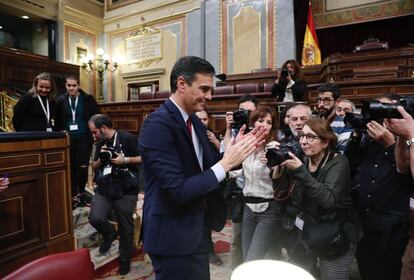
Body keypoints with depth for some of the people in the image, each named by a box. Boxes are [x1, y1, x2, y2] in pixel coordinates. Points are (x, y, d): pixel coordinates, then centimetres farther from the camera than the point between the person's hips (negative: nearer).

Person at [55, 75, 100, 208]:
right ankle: (74, 196, 19)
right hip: (68, 139, 2)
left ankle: (81, 192, 21)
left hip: (84, 138, -2)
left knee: (83, 167, -4)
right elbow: (58, 122, 9)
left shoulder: (88, 99, -3)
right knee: (72, 168, 6)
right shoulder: (61, 101, 5)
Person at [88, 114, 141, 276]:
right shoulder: (100, 143, 12)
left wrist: (125, 160, -18)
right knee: (95, 218, -11)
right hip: (103, 189, 5)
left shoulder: (127, 138, -10)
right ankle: (110, 234, 24)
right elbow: (94, 166, 17)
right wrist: (101, 159, -3)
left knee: (125, 227, 7)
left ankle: (125, 259, 31)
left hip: (125, 191, -5)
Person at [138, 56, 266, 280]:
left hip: (196, 228, 9)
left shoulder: (194, 121, 5)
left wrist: (235, 150, -6)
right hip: (172, 235, -8)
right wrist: (225, 164, -24)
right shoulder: (157, 124, -23)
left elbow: (207, 167, 9)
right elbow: (178, 191, -27)